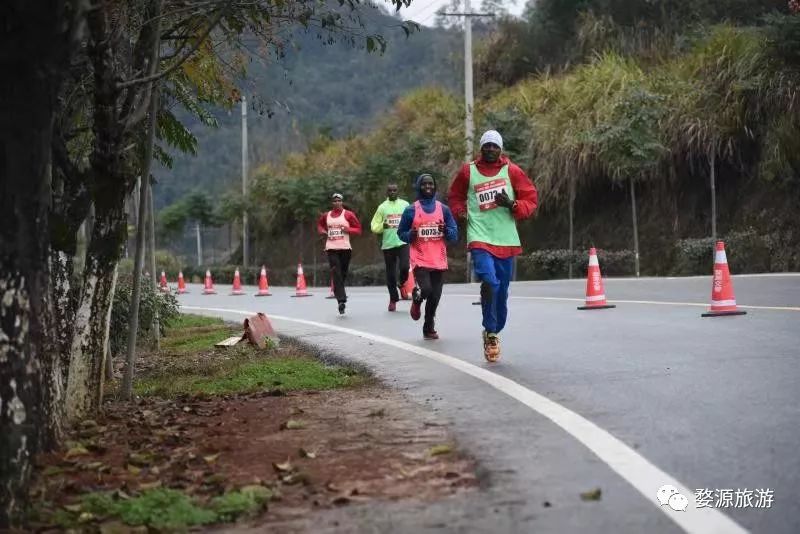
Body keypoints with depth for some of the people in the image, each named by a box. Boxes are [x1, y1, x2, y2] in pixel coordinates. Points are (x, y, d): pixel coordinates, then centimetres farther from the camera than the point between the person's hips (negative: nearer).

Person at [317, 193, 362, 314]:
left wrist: (348, 229, -15)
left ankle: (339, 294, 30)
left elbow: (358, 229, 4)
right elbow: (319, 224, 30)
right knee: (336, 274, -13)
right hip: (331, 248, 1)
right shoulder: (326, 216, 11)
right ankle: (341, 300, -21)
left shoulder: (348, 215, 2)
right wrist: (322, 231, 8)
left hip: (345, 248, 0)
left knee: (343, 274, 8)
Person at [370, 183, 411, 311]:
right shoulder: (382, 207, 6)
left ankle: (401, 284, 13)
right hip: (388, 244, 1)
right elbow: (374, 226, 5)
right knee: (390, 274, 4)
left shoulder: (404, 205, 8)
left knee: (404, 267, -20)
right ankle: (393, 299, 20)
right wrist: (382, 226, -16)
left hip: (403, 242, -1)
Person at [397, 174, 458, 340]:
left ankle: (429, 328, 22)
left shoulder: (444, 209, 7)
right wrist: (410, 235, -13)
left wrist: (446, 231, -14)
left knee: (435, 296, 3)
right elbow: (401, 233, 9)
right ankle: (416, 301, 14)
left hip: (439, 260, 3)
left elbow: (455, 234, 8)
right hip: (420, 259, -3)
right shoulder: (411, 210, 1)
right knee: (426, 289, -22)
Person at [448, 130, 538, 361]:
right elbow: (455, 196, 21)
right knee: (490, 282, -23)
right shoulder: (468, 171, 4)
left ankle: (494, 332, 30)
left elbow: (531, 199, 6)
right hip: (480, 238, -2)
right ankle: (490, 333, -8)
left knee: (502, 291, 10)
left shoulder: (511, 171, 4)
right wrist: (461, 212, 3)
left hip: (506, 240, 2)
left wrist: (512, 205, -12)